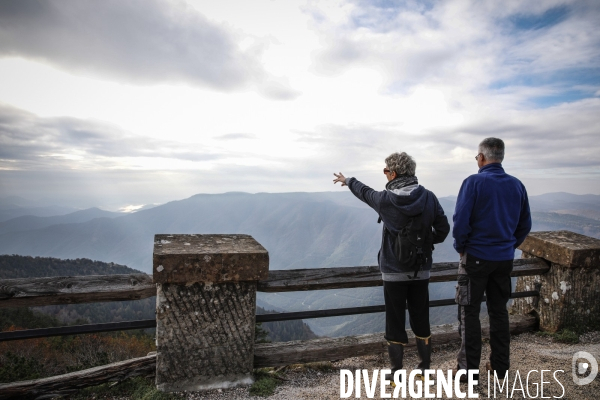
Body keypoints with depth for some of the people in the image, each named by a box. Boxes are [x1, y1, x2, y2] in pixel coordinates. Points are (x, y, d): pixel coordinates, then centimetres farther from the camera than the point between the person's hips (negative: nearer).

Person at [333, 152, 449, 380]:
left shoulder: (385, 199, -12)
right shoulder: (429, 197, -6)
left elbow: (365, 193, 8)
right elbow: (443, 229, -3)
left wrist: (347, 181, 28)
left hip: (394, 271, -3)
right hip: (421, 271, 3)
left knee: (395, 322, 7)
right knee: (421, 320, 16)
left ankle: (397, 373, 17)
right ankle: (425, 368, 29)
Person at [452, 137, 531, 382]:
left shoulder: (474, 182, -14)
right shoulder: (516, 185, 4)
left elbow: (461, 221, -17)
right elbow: (525, 224, 9)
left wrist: (460, 247, -3)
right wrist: (510, 245, 17)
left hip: (476, 257, -5)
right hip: (505, 259, 5)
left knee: (469, 312, 5)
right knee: (499, 311, 17)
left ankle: (469, 368, 11)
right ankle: (500, 365, 27)